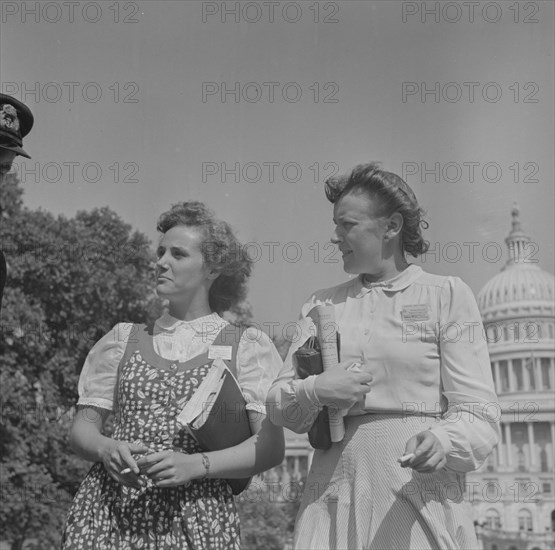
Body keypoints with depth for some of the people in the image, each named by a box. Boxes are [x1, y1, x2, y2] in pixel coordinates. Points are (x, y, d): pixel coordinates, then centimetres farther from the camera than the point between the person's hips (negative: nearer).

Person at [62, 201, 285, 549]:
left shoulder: (245, 347, 4)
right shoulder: (124, 339, 11)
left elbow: (271, 447, -4)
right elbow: (82, 428, 11)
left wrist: (195, 465, -16)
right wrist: (106, 448, -10)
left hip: (197, 515, -2)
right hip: (111, 510, 2)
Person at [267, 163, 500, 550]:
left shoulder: (447, 295, 1)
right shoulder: (323, 304, 13)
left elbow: (477, 415, -4)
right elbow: (278, 405, 11)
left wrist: (442, 443, -25)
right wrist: (315, 392, -10)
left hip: (422, 500, -3)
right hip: (333, 500, 3)